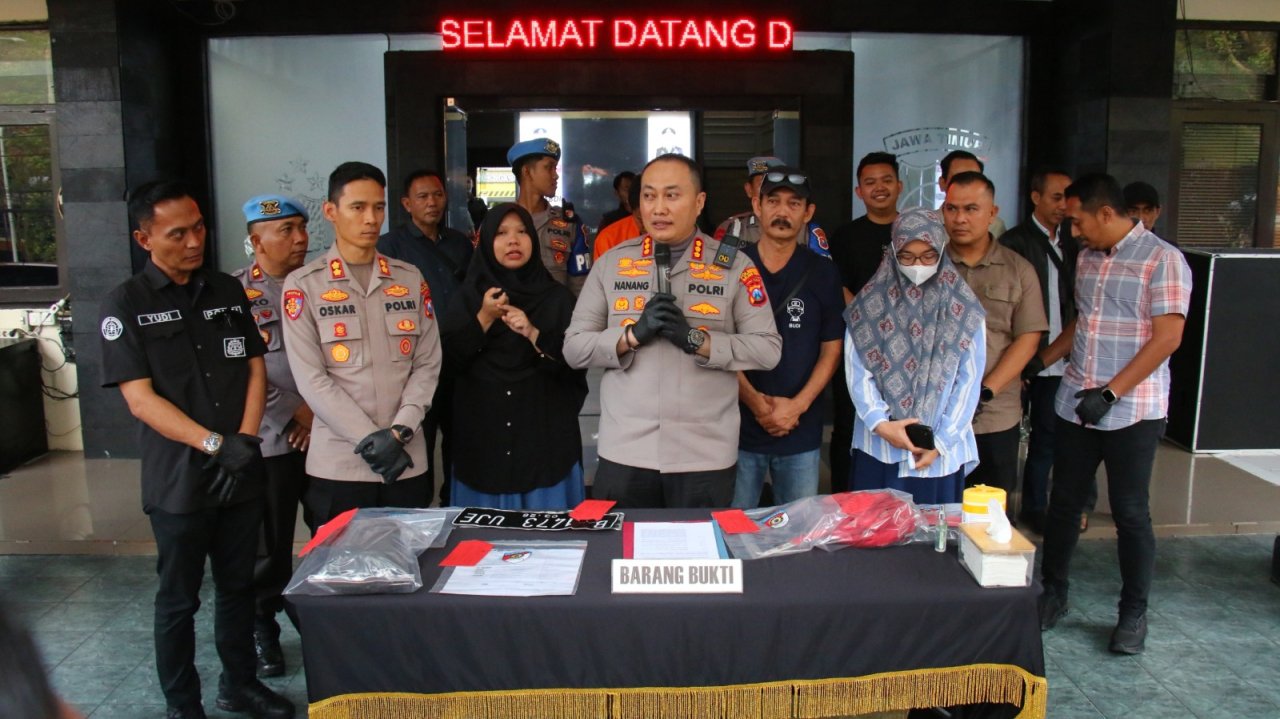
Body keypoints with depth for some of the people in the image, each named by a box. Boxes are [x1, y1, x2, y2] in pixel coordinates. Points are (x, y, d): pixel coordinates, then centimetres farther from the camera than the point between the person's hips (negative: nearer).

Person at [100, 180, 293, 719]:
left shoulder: (228, 291, 7)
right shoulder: (126, 305, -6)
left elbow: (255, 369, 6)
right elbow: (140, 399, -12)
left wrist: (245, 442, -7)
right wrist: (216, 444, -19)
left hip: (242, 472, 4)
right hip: (178, 481, -4)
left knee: (238, 585, 16)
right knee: (179, 600, 10)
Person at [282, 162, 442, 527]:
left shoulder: (411, 279, 9)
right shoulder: (303, 285, -1)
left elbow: (428, 364, 4)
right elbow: (311, 378, -7)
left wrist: (400, 431, -9)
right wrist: (369, 439, -14)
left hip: (407, 461, 3)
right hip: (338, 466, -2)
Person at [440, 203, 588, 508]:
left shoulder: (556, 296, 3)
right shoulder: (472, 294, 8)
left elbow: (576, 364, -5)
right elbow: (449, 358, 0)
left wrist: (533, 334, -17)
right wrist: (484, 319, -11)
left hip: (544, 433, -1)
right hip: (484, 432, 1)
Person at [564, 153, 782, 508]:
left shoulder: (734, 266, 1)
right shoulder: (611, 263, 6)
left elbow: (768, 349, -4)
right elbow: (574, 348, 3)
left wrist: (696, 339, -16)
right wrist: (633, 334, -13)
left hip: (706, 455, -1)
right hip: (624, 452, 1)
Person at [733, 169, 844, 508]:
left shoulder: (823, 274, 4)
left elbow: (831, 350, 4)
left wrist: (798, 405, -9)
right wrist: (754, 401, -14)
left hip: (801, 431, 1)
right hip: (740, 426, -1)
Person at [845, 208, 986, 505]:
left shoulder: (963, 308, 2)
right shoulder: (871, 302, 2)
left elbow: (969, 380, 1)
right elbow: (857, 371, -2)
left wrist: (941, 442, -6)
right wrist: (880, 424, -14)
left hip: (941, 453, 0)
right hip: (878, 448, 0)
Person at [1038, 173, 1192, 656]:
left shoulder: (1162, 260, -10)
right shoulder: (1087, 258, 11)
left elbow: (1168, 337, -16)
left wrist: (1111, 393, -20)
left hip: (1132, 411, -6)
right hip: (1076, 403, 6)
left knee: (1130, 513, 4)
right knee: (1063, 503, 12)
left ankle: (1134, 615, 19)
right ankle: (1053, 594, 27)